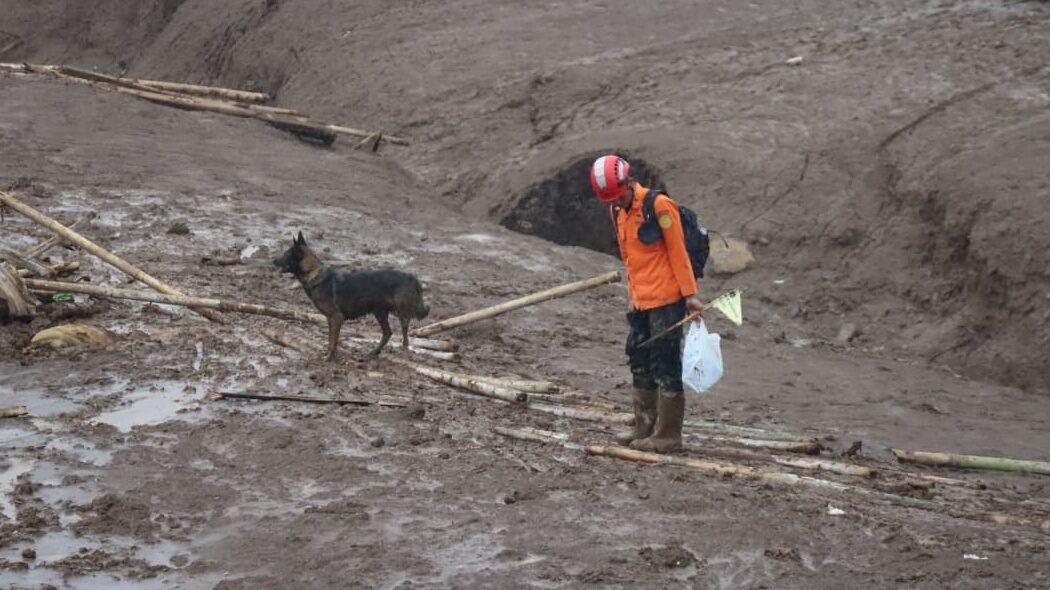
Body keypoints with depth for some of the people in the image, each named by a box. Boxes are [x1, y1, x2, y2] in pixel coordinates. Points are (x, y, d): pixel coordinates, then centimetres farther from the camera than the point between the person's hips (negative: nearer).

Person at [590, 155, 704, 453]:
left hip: (666, 300, -8)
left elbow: (678, 251, -12)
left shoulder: (659, 205, -13)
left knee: (665, 368, -4)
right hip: (640, 303, 8)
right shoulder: (618, 212, 11)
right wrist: (632, 295, 18)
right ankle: (645, 428, 23)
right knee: (641, 365, 13)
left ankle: (668, 435, 1)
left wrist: (689, 294, -12)